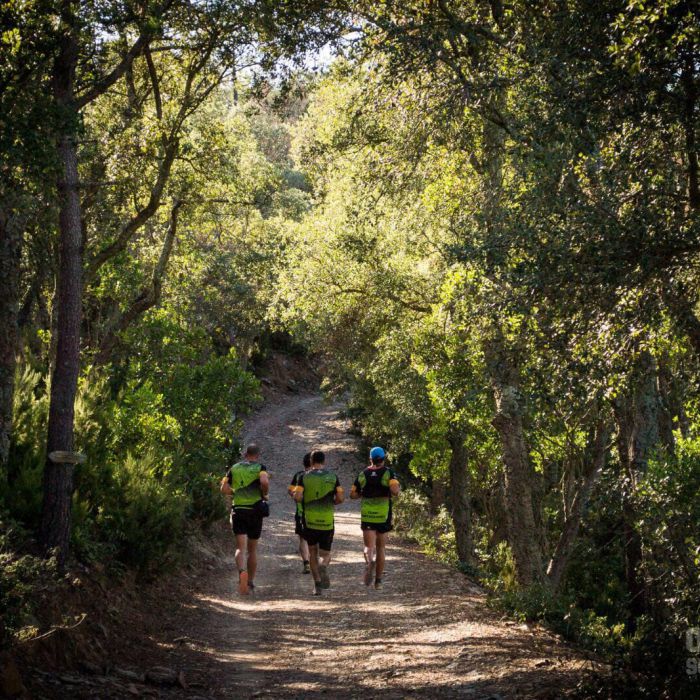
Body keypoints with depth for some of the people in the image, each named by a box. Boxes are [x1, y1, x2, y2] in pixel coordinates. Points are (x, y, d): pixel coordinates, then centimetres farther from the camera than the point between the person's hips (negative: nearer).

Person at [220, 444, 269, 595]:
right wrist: (264, 494, -3)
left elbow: (224, 489, 4)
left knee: (241, 547, -4)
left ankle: (242, 571, -34)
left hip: (238, 510, 1)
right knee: (252, 549, 12)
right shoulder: (260, 467, -1)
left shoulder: (234, 468, 9)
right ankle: (250, 583, 18)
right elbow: (265, 482, -21)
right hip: (255, 510, -1)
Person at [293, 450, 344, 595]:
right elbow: (341, 498, -3)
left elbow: (297, 497, -11)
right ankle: (323, 566, -27)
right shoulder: (333, 477, 3)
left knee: (312, 552, 18)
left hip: (310, 520, 0)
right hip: (327, 521, 0)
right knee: (325, 554, 9)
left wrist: (304, 501, 12)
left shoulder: (304, 476, -1)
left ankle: (317, 585, 10)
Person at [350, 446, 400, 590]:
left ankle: (369, 561, -40)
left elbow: (353, 494, 6)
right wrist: (398, 488, 3)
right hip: (383, 516, 0)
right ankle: (378, 581, 18)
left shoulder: (363, 474, 4)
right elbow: (395, 490, -20)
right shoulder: (388, 473, -4)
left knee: (369, 547, -4)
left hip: (367, 515, 0)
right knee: (381, 547, 14)